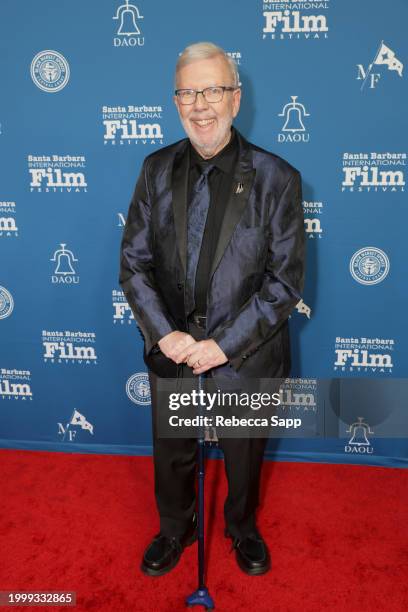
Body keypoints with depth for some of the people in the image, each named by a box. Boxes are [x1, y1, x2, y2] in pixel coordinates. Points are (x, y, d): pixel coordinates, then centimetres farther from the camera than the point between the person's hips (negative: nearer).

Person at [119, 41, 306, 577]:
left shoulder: (277, 179, -13)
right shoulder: (156, 170, -3)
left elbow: (285, 280, -14)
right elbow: (134, 262, -2)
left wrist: (224, 345, -20)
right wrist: (165, 334, -15)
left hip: (246, 356, -2)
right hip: (171, 351, 2)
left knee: (244, 457, 21)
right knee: (172, 454, 22)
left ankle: (243, 528, 53)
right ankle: (175, 529, 52)